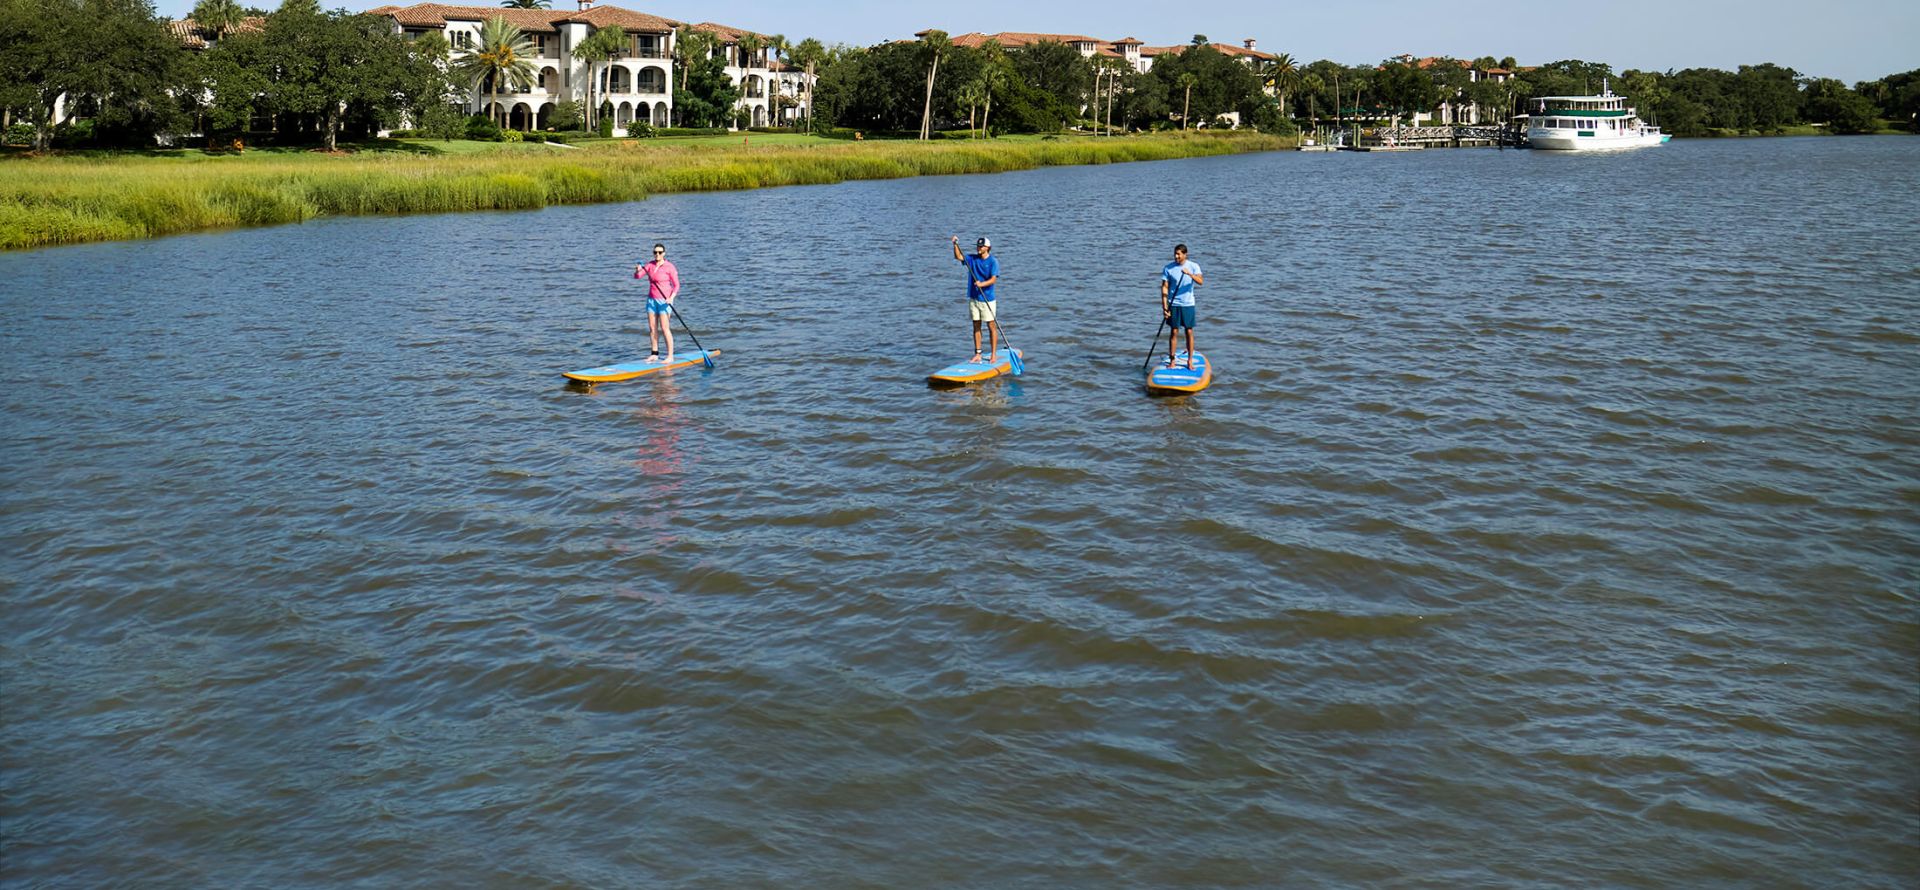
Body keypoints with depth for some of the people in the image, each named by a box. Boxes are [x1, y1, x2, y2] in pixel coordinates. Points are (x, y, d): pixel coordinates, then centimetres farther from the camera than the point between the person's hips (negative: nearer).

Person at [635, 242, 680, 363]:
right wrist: (638, 270, -21)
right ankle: (655, 354, 15)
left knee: (665, 328, -9)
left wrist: (671, 297, -23)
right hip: (652, 299, 6)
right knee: (652, 328, 7)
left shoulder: (669, 267, -9)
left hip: (664, 300, -6)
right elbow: (637, 276, 2)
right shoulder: (650, 265, 7)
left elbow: (676, 285, -8)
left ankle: (670, 356, -6)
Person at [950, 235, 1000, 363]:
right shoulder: (972, 259, 7)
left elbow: (993, 279, -17)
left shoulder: (993, 262, -8)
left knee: (992, 326, -2)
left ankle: (993, 355, 1)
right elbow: (958, 257, 0)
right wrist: (955, 245, -15)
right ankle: (978, 354, 15)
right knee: (976, 326, 9)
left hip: (988, 299, -5)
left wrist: (982, 284, -33)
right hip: (973, 298, 5)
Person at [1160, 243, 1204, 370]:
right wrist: (1164, 306, -10)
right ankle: (1171, 360, 10)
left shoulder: (1193, 266, -2)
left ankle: (1190, 361, 12)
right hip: (1173, 304, 0)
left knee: (1189, 332, 3)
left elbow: (1200, 282, -17)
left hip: (1188, 304, 0)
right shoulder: (1168, 268, -2)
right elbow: (1164, 288, -3)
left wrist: (1189, 274, -34)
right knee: (1173, 332, 2)